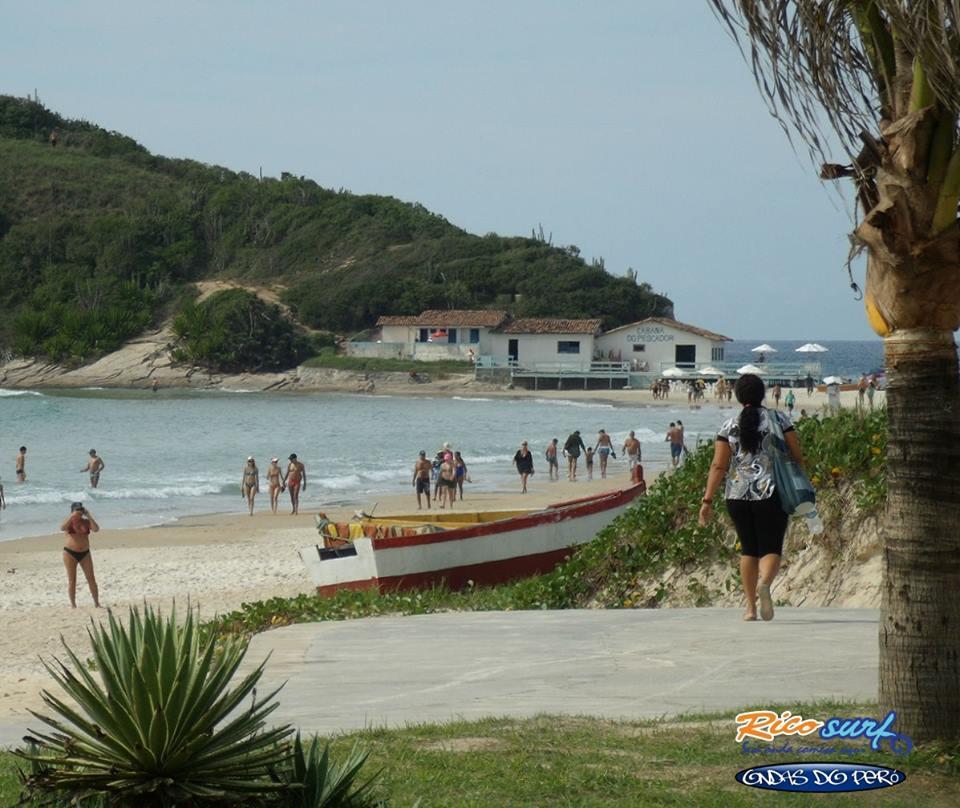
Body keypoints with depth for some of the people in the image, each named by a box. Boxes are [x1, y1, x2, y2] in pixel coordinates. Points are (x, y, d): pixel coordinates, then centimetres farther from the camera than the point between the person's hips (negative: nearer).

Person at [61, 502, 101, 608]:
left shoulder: (86, 521, 5)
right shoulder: (69, 522, -1)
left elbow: (96, 529, -12)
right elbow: (62, 528, -23)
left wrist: (89, 515, -13)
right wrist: (72, 516, -25)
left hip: (85, 553, 2)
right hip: (70, 553, -2)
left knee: (91, 579, 0)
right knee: (72, 580, 1)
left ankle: (97, 603, 6)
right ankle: (73, 605, 7)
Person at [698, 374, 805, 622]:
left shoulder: (729, 426, 3)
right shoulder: (779, 419, 1)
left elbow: (718, 466, -1)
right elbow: (797, 456, 0)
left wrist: (707, 501, 1)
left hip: (737, 496, 2)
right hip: (771, 493, -2)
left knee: (748, 549, 14)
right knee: (771, 547, 1)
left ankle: (750, 607, 12)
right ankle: (764, 583, -31)